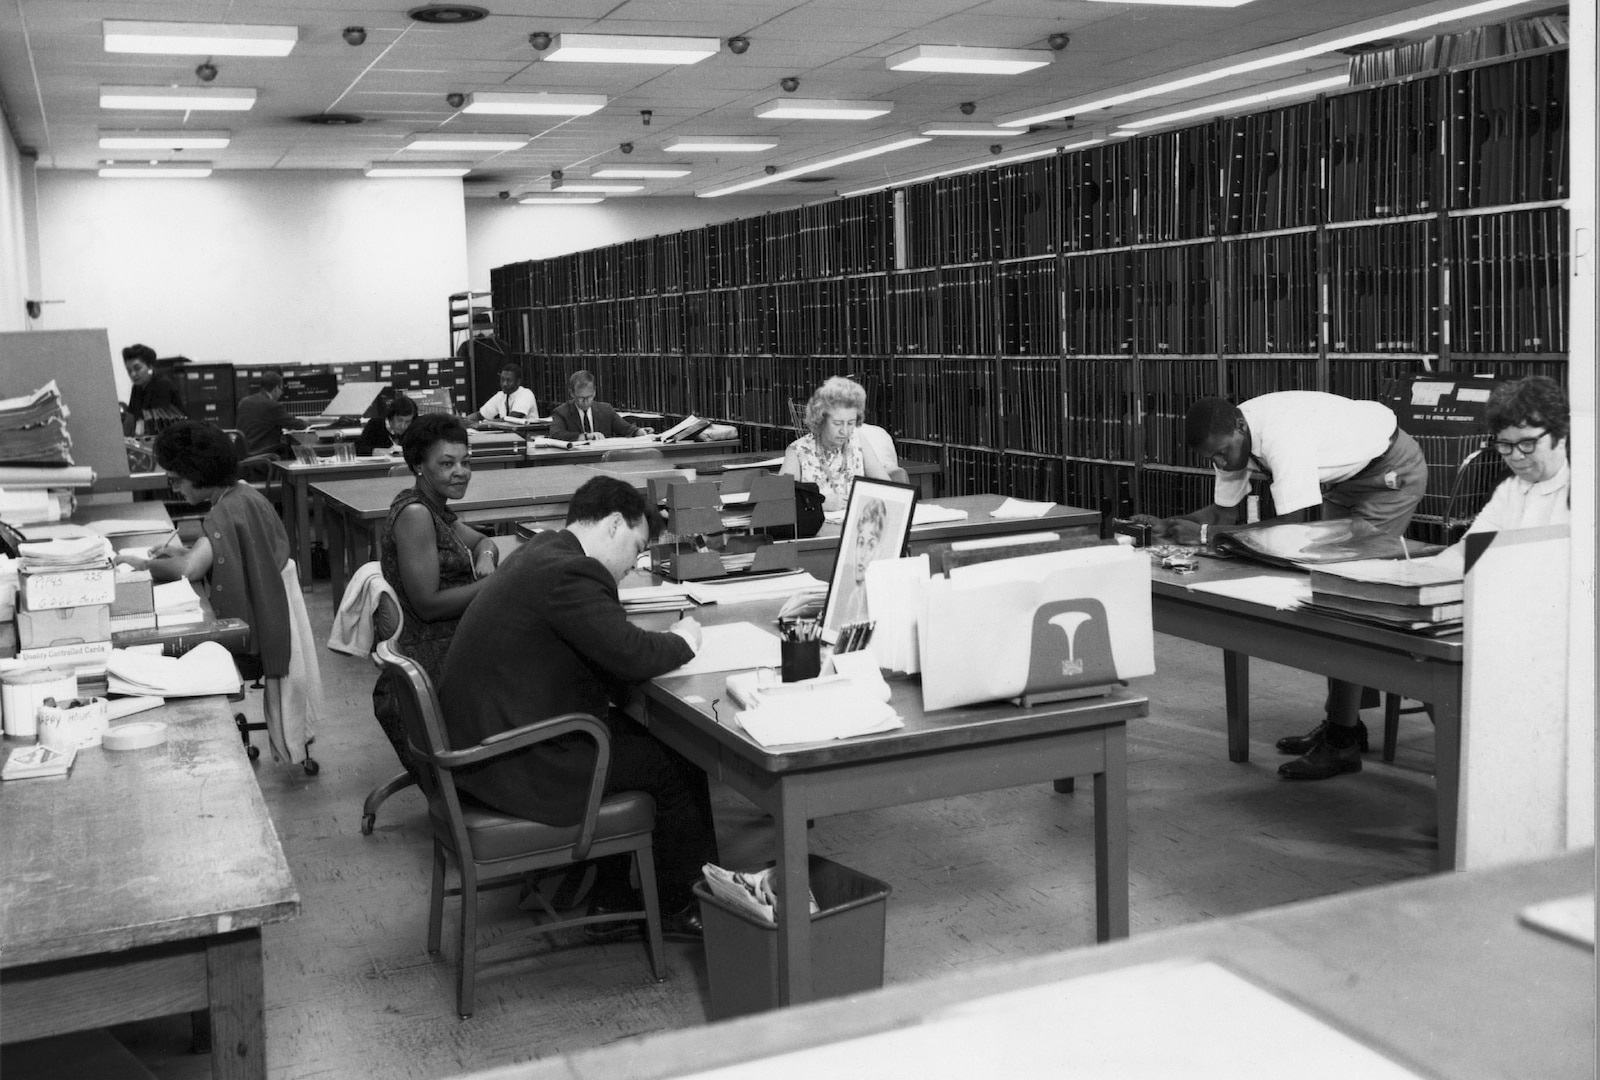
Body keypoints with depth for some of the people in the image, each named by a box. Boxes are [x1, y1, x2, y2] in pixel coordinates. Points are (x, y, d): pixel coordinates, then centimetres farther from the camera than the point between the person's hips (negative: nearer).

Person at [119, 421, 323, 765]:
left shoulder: (228, 511, -24)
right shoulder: (242, 494, 6)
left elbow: (188, 569, -36)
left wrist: (142, 564, -19)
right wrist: (186, 550, 5)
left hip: (261, 623, -9)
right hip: (274, 610, 9)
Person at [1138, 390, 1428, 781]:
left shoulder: (1283, 437, -37)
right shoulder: (1229, 440, -10)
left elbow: (1289, 529, -39)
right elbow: (1228, 512, -3)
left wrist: (1203, 533, -39)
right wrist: (1168, 526, -19)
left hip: (1393, 471, -9)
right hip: (1347, 476, 9)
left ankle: (1343, 741, -10)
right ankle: (1338, 720, 19)